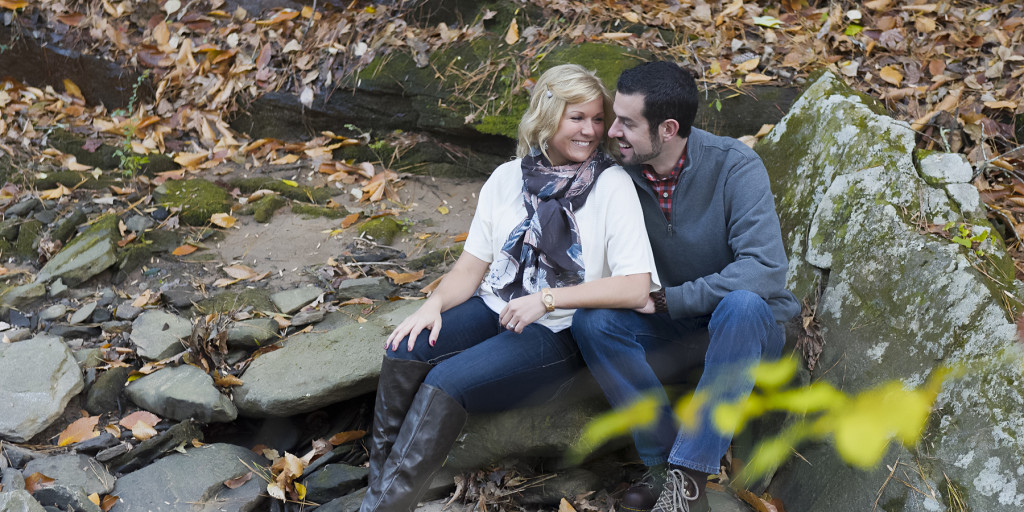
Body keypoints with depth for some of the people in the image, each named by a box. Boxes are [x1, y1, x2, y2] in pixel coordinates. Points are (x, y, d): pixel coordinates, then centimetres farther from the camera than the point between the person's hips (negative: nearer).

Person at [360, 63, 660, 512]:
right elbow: (473, 264, 9)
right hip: (494, 308, 5)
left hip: (555, 332, -5)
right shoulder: (508, 178, 8)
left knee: (448, 382, -27)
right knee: (403, 353, -22)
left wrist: (546, 298, -20)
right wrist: (434, 305, -11)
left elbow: (637, 288, -17)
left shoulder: (612, 186, -7)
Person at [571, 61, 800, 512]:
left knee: (741, 304, -38)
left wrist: (668, 300, -27)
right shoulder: (624, 174, -6)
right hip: (671, 330, 4)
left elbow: (765, 268, -29)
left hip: (747, 325, -3)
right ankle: (664, 460, -19)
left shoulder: (734, 166, -19)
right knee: (591, 320, -23)